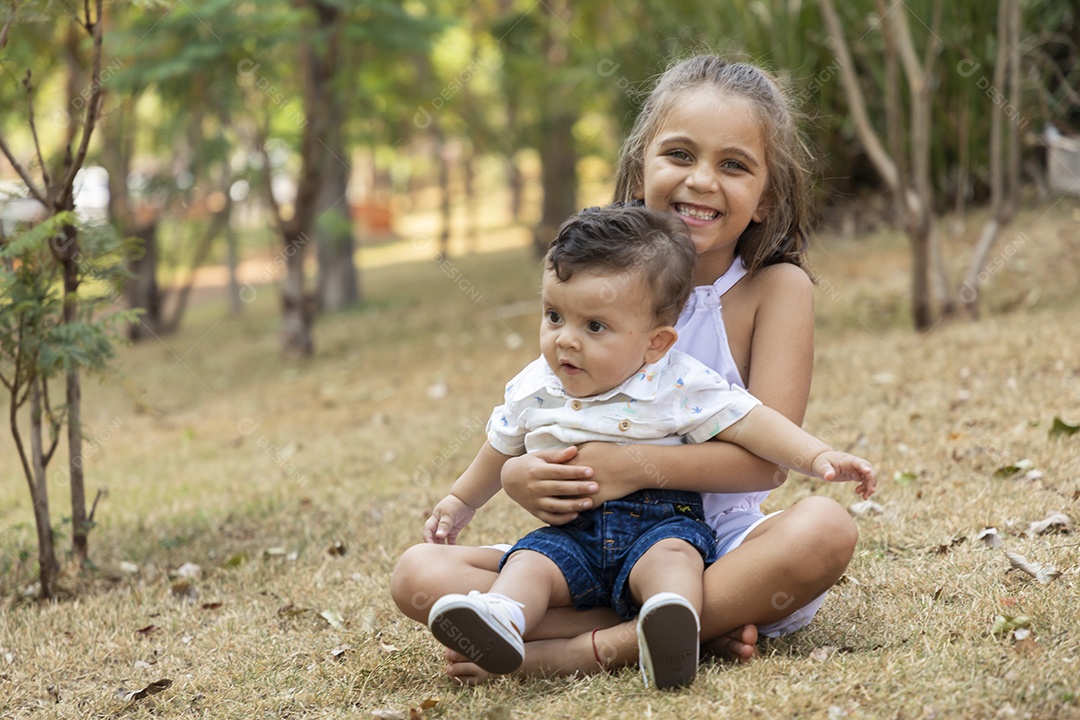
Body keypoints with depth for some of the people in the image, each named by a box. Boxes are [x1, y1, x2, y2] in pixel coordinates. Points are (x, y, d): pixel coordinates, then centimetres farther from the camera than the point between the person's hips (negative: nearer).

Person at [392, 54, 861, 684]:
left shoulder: (777, 288, -4)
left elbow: (768, 455, -15)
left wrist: (636, 466, -29)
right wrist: (520, 476, -21)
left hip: (723, 547, -3)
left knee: (825, 528, -35)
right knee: (418, 573, -17)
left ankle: (584, 650, -29)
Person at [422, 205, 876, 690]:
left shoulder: (679, 387, -8)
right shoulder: (532, 390, 5)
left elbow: (752, 424, -8)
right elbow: (502, 450, 24)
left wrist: (819, 457, -21)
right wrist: (462, 501, 36)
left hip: (660, 523, -3)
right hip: (571, 533, 3)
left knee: (670, 554, -34)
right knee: (529, 560, -25)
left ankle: (671, 632, -59)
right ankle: (501, 620, -52)